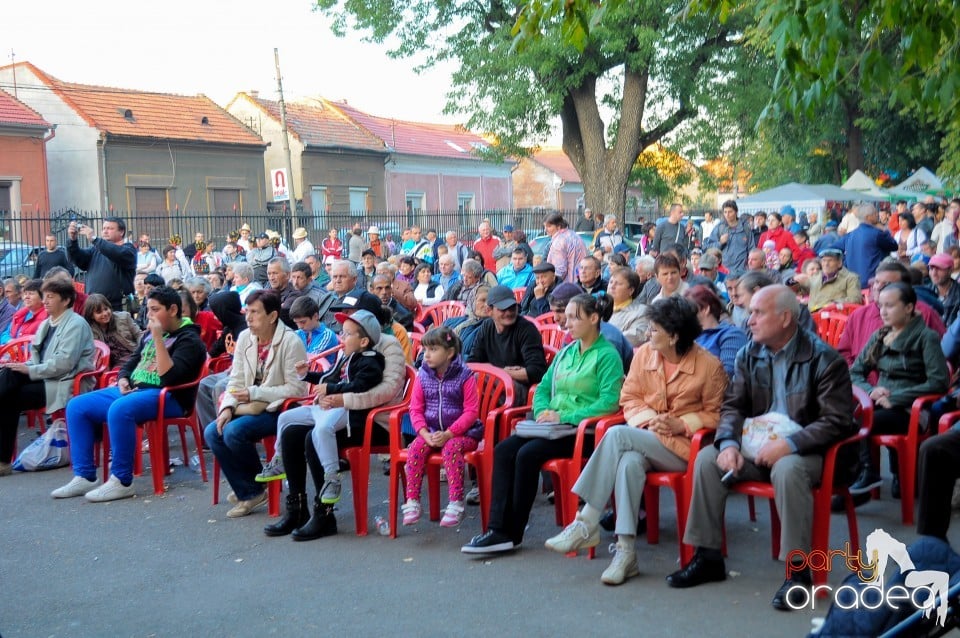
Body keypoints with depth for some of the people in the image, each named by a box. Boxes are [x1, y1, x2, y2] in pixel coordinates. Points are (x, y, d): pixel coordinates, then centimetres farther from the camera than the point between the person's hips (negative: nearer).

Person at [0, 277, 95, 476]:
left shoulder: (76, 324, -8)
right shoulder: (46, 323, 19)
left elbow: (64, 363, -19)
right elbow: (38, 358, 20)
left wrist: (30, 370, -18)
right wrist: (23, 367, -2)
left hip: (65, 384, -7)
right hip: (44, 378, 7)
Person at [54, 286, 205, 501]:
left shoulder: (189, 340, -7)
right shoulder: (149, 333, 18)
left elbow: (169, 377, -21)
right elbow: (133, 361, 29)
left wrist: (158, 338, -23)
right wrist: (123, 380, 6)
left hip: (167, 397, -9)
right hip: (133, 390, 9)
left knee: (119, 409, -37)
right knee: (76, 406, -3)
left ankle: (121, 481, -27)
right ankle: (84, 476, -3)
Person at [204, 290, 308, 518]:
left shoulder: (291, 342, -15)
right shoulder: (245, 337, 5)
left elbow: (296, 388, -18)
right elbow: (236, 380, 7)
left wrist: (255, 393, -20)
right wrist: (228, 407, -11)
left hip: (278, 409, -7)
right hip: (250, 407, 7)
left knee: (233, 432, -26)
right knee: (212, 432, -14)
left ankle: (256, 488, 0)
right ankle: (247, 492, -1)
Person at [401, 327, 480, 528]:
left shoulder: (465, 376, -6)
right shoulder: (423, 376, 6)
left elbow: (471, 411, -10)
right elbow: (416, 409, 5)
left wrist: (448, 434, -19)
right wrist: (425, 433, -13)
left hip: (461, 432, -4)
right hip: (431, 432, 4)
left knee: (451, 448, -33)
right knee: (415, 448, -23)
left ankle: (455, 504, -28)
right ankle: (412, 502, -18)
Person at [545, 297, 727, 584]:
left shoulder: (710, 366, -5)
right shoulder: (644, 353, 6)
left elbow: (715, 414, 3)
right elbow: (629, 398, 12)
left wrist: (680, 425, -13)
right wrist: (649, 419, -9)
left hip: (683, 447, -4)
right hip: (645, 439, 4)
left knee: (616, 434, -29)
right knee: (629, 462, -35)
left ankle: (585, 524, -25)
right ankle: (625, 552, -33)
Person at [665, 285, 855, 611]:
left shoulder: (823, 358, -12)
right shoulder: (749, 354, 5)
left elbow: (837, 422, -17)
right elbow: (733, 406, 5)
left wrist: (788, 444, -27)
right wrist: (729, 444, -15)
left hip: (803, 450, -6)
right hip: (758, 445, 6)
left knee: (787, 469, -37)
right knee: (707, 458, -16)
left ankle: (797, 570, -25)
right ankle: (708, 556, -6)